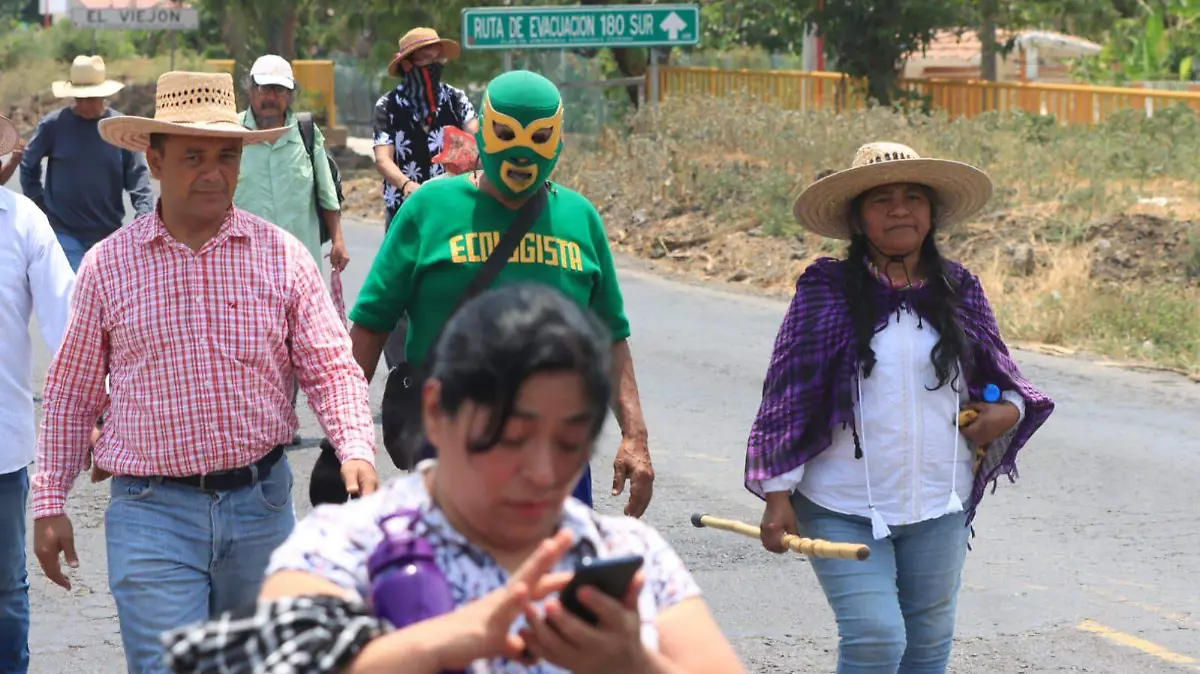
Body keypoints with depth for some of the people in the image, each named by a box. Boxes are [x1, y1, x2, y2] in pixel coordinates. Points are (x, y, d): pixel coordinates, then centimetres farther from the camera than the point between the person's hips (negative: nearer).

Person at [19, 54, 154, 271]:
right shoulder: (53, 125, -4)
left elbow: (138, 179, -3)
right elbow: (29, 165, 10)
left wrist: (146, 219, -15)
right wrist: (39, 204, 5)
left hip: (109, 235, 2)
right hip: (65, 234, -2)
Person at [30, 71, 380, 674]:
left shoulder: (282, 256, 2)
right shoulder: (107, 266, 2)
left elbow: (331, 366, 0)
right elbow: (70, 392, 10)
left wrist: (356, 450, -17)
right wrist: (50, 503, 8)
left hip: (262, 505, 2)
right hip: (152, 513, -2)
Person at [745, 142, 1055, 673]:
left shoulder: (958, 291, 5)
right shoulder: (825, 292, -6)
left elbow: (997, 372, 17)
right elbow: (787, 396, -5)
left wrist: (1008, 409, -6)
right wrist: (778, 494, -9)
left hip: (938, 509, 4)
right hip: (843, 510, -4)